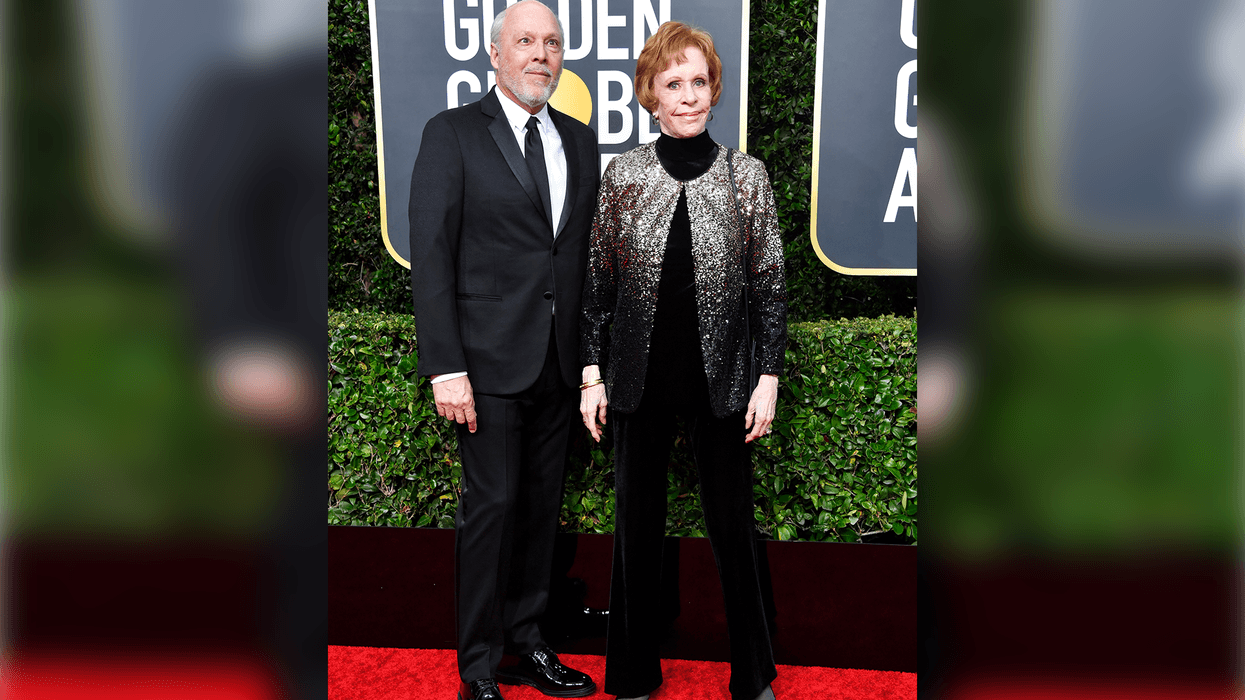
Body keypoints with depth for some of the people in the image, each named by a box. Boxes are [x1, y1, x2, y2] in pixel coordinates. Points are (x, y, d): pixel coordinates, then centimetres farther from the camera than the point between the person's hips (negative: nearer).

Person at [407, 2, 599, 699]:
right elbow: (431, 255, -7)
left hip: (561, 363, 5)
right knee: (492, 506, 0)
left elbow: (588, 250, 12)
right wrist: (446, 367, -14)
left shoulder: (581, 141, 13)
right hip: (491, 359, -4)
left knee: (542, 507, 11)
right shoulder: (452, 133, -2)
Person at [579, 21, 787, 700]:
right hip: (641, 380, 1)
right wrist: (592, 374, 1)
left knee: (733, 524, 10)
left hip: (722, 379, 0)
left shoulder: (747, 175, -1)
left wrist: (769, 378, -4)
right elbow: (599, 280, 3)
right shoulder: (622, 174, 0)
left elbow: (769, 285, 1)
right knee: (637, 524, 12)